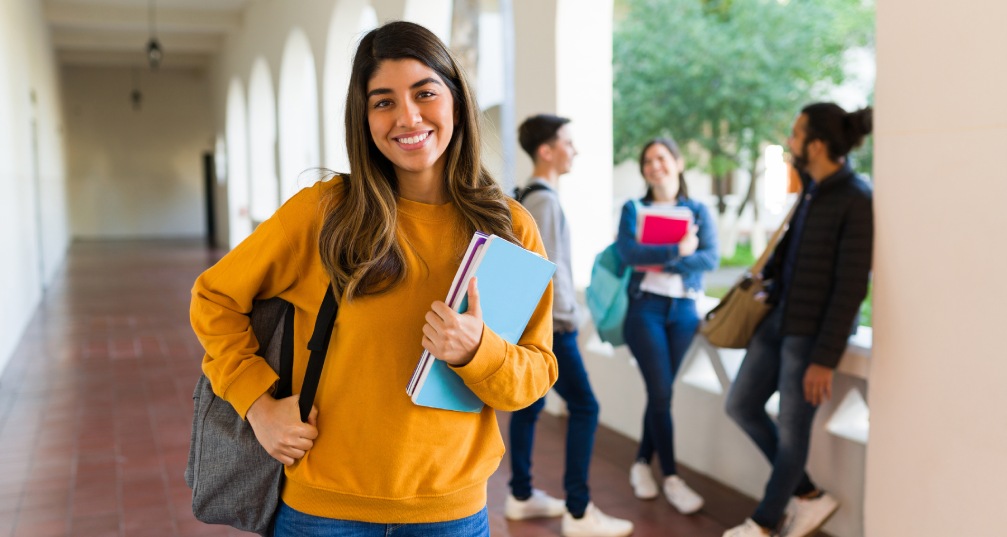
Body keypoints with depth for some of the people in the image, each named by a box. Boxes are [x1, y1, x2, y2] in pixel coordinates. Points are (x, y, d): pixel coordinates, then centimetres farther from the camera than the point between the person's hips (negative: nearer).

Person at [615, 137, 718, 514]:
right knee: (661, 391, -7)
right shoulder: (633, 209, 6)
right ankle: (670, 477, 2)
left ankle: (642, 462, 24)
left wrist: (658, 262, -15)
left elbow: (711, 257, -7)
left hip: (684, 309, 2)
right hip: (645, 307, -2)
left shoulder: (698, 211, 9)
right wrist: (677, 250, -15)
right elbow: (627, 252, -13)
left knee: (660, 390, 6)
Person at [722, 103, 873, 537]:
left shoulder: (855, 201, -18)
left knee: (791, 432, 6)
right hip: (778, 319, 9)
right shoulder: (812, 189, 6)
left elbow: (851, 288, -20)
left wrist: (825, 358, -20)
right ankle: (808, 497, 26)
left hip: (811, 332, -9)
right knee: (741, 405, 14)